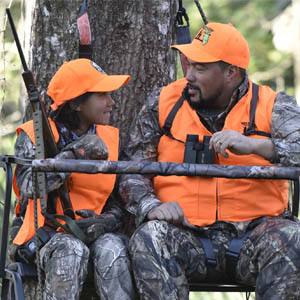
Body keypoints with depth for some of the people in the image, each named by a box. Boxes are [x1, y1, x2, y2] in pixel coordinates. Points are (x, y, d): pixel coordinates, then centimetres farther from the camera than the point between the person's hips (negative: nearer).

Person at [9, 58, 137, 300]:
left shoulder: (110, 140, 11)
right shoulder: (33, 136, 1)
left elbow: (122, 201, 9)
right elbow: (29, 186, -19)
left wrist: (106, 221, -14)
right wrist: (76, 153, -19)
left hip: (91, 233, 3)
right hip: (43, 234, -3)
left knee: (112, 249, -31)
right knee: (71, 249, -35)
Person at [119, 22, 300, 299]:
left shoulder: (272, 107, 6)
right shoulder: (163, 103, 11)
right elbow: (132, 170, 9)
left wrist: (257, 146, -28)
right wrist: (152, 206, -13)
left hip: (255, 230, -1)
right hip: (186, 233, 1)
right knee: (147, 240, -31)